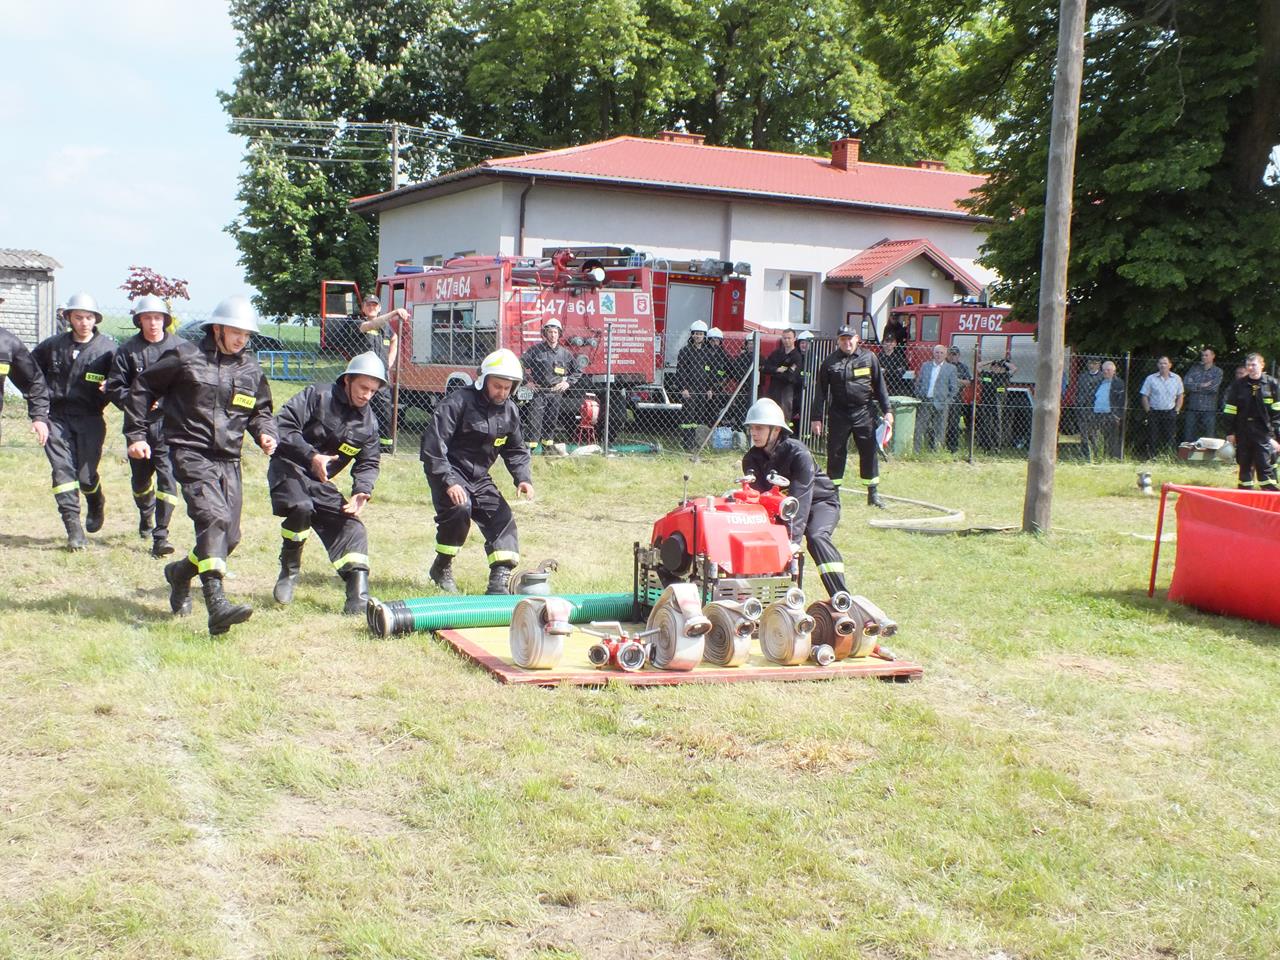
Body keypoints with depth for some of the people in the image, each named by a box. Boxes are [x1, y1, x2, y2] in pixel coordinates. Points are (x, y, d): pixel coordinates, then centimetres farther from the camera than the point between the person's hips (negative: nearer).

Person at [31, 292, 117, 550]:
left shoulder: (107, 348, -1)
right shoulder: (53, 345, 7)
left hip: (89, 419, -2)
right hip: (56, 417, 2)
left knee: (86, 475, -1)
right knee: (62, 469, -9)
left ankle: (97, 505, 34)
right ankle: (73, 528, -9)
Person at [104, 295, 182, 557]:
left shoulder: (178, 348, 0)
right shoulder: (128, 350, 1)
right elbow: (114, 387, 2)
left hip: (169, 424, -2)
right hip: (139, 424, 2)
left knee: (167, 477, -12)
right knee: (141, 478, 17)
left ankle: (160, 535, -9)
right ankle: (145, 516, 46)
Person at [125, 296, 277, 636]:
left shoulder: (250, 368, 13)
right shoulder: (186, 356, -1)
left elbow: (261, 409, 26)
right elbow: (143, 387, 7)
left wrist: (265, 433, 3)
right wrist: (136, 435, 3)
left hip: (229, 461, 6)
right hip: (191, 454, -6)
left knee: (229, 537, 7)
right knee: (214, 517, -26)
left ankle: (181, 572, 37)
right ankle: (216, 604, -34)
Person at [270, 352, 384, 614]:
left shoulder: (368, 422, 5)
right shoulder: (317, 396, -11)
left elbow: (368, 463, 8)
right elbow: (283, 425, -18)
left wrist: (362, 491, -13)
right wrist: (311, 456, -28)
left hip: (321, 483, 6)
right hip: (289, 467, -6)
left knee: (351, 525, -9)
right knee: (301, 508, -33)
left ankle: (358, 597, -13)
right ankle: (289, 570, -9)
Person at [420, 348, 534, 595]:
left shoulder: (509, 411, 4)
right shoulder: (458, 402, -18)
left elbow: (516, 450, 15)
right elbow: (433, 443, -23)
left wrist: (523, 478, -5)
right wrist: (449, 482, -30)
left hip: (478, 477, 7)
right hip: (448, 471, -7)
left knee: (502, 516, -5)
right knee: (459, 508, -29)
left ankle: (500, 579, -8)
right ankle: (442, 568, -9)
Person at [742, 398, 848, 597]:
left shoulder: (798, 452, -28)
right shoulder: (751, 459, -9)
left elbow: (800, 497, -36)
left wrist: (793, 537, -44)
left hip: (820, 501, -6)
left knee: (816, 537, -32)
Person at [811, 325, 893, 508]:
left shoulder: (869, 358, 4)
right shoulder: (830, 362, 3)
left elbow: (879, 385, 7)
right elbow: (821, 391, 4)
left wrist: (887, 411, 1)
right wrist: (817, 418, 0)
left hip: (864, 412, 0)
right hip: (839, 415, 0)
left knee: (870, 451, 2)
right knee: (835, 453, 3)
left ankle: (873, 493, 10)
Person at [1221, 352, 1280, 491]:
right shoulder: (1238, 385, 5)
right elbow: (1230, 410, 8)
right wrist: (1230, 432, 3)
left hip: (1264, 434, -3)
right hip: (1243, 433, 3)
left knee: (1266, 467, -7)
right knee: (1244, 467, 11)